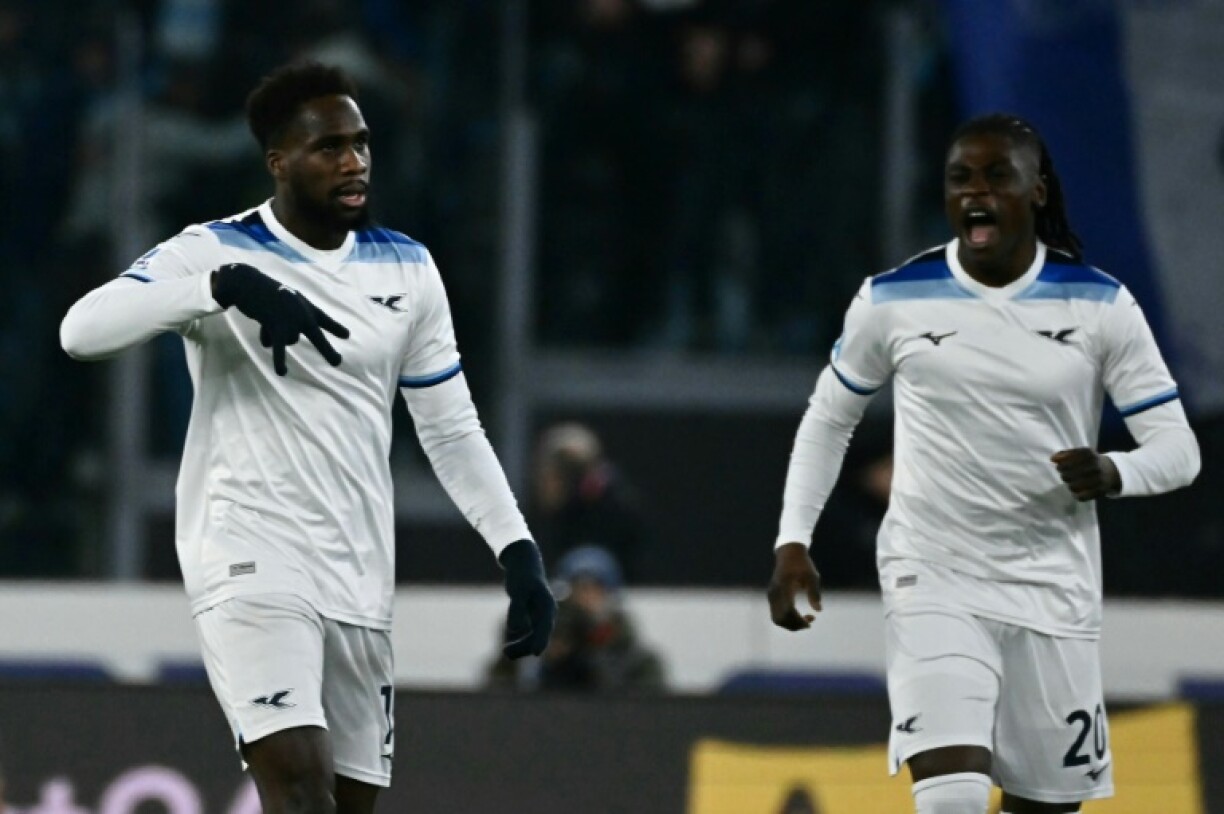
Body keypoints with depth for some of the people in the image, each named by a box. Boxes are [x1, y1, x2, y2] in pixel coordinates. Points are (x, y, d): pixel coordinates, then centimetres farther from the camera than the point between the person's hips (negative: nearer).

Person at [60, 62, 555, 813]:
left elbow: (451, 428, 15)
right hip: (252, 565, -6)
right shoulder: (215, 252, -6)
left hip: (359, 580, 6)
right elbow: (83, 330, -21)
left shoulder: (405, 268, 10)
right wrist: (227, 288, -32)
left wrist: (518, 551, 4)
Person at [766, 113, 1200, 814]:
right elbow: (828, 419, 14)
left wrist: (1112, 475, -25)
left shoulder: (1099, 305, -3)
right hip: (934, 578, -2)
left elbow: (1178, 448, -3)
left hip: (1054, 590, 2)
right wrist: (793, 541, 4)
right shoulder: (894, 300, -2)